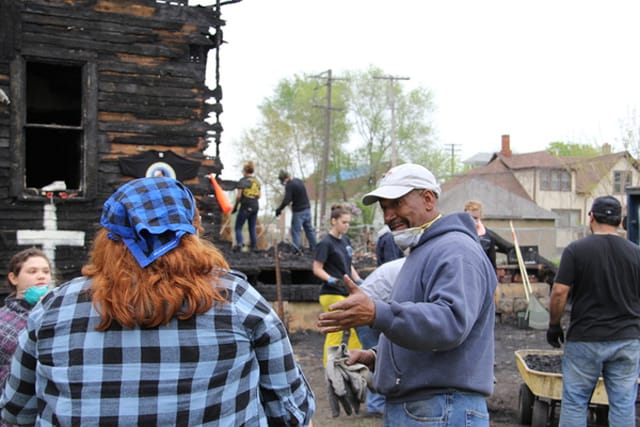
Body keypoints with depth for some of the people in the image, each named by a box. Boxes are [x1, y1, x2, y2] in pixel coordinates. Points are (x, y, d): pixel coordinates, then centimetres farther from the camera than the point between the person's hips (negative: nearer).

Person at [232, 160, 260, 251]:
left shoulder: (243, 180, -8)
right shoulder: (256, 181, 9)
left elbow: (239, 195, -12)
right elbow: (259, 196, 12)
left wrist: (235, 206, -2)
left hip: (245, 207, -5)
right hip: (255, 206, 5)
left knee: (238, 227, 3)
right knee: (252, 228, 14)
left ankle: (239, 244, -13)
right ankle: (254, 246, 12)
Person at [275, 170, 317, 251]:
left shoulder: (289, 185, -18)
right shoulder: (299, 181, 8)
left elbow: (286, 200, -23)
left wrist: (279, 209, -11)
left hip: (298, 211, -8)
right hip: (307, 209, 8)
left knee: (295, 231, -1)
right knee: (309, 229, 16)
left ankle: (297, 249, -4)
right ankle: (314, 247, 23)